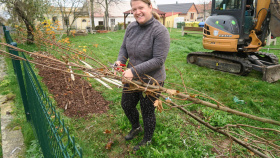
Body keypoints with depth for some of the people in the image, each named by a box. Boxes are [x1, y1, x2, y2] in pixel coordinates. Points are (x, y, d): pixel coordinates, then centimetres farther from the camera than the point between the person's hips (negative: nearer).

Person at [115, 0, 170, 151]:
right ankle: (136, 127, 54)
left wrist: (134, 71, -28)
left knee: (147, 111, 12)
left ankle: (147, 140, 42)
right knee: (126, 105, 22)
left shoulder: (160, 31, -22)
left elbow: (159, 60, -25)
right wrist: (120, 60, -13)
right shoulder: (131, 27, -2)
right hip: (133, 77, 7)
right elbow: (124, 48, 8)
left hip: (151, 81, -6)